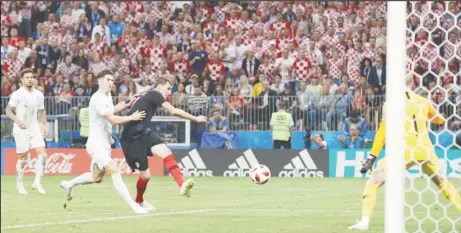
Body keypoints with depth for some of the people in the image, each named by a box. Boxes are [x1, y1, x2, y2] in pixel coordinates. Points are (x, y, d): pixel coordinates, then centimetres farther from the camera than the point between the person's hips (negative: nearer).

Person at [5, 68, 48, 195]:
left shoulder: (39, 94, 7)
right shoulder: (17, 94, -9)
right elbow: (8, 111, -7)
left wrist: (45, 125, 6)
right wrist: (17, 121, -22)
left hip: (35, 128, 4)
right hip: (21, 129, -4)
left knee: (42, 154, -11)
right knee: (23, 158, 1)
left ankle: (37, 183, -5)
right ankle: (19, 184, 17)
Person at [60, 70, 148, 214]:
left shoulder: (108, 97, 10)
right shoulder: (98, 99, -19)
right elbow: (113, 119, -25)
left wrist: (127, 104, 17)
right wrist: (131, 117, -24)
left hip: (104, 144, 10)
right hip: (96, 144, -10)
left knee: (97, 177, 20)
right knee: (115, 171, -22)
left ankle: (69, 184, 41)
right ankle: (134, 206, -29)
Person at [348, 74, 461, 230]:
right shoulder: (423, 101, 12)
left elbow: (383, 131, -6)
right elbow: (440, 120, 28)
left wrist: (372, 158, -5)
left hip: (404, 152, -4)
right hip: (426, 151, 4)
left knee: (373, 182, 3)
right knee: (443, 182, 25)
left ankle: (364, 221, -13)